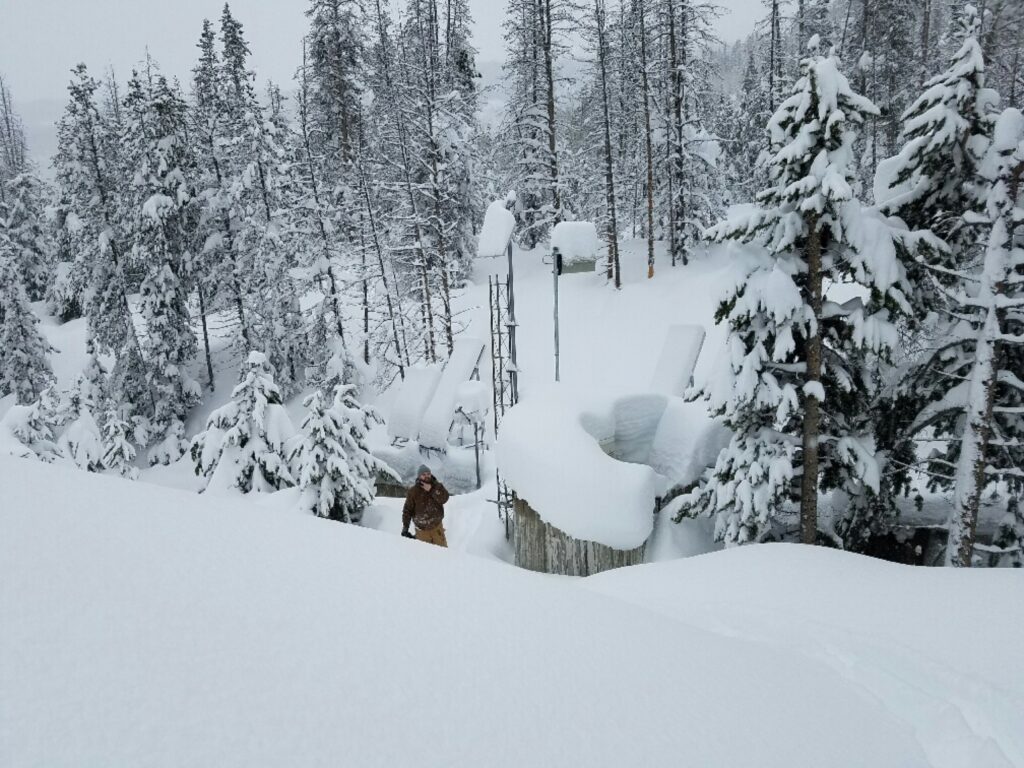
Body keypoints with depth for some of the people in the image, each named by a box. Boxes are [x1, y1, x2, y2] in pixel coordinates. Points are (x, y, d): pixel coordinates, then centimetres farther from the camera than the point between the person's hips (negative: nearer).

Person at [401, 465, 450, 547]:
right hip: (422, 529, -1)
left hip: (437, 526, 1)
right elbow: (407, 510, -3)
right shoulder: (413, 491, -5)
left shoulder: (437, 486, 0)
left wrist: (431, 490, -24)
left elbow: (444, 498, -16)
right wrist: (405, 528, -6)